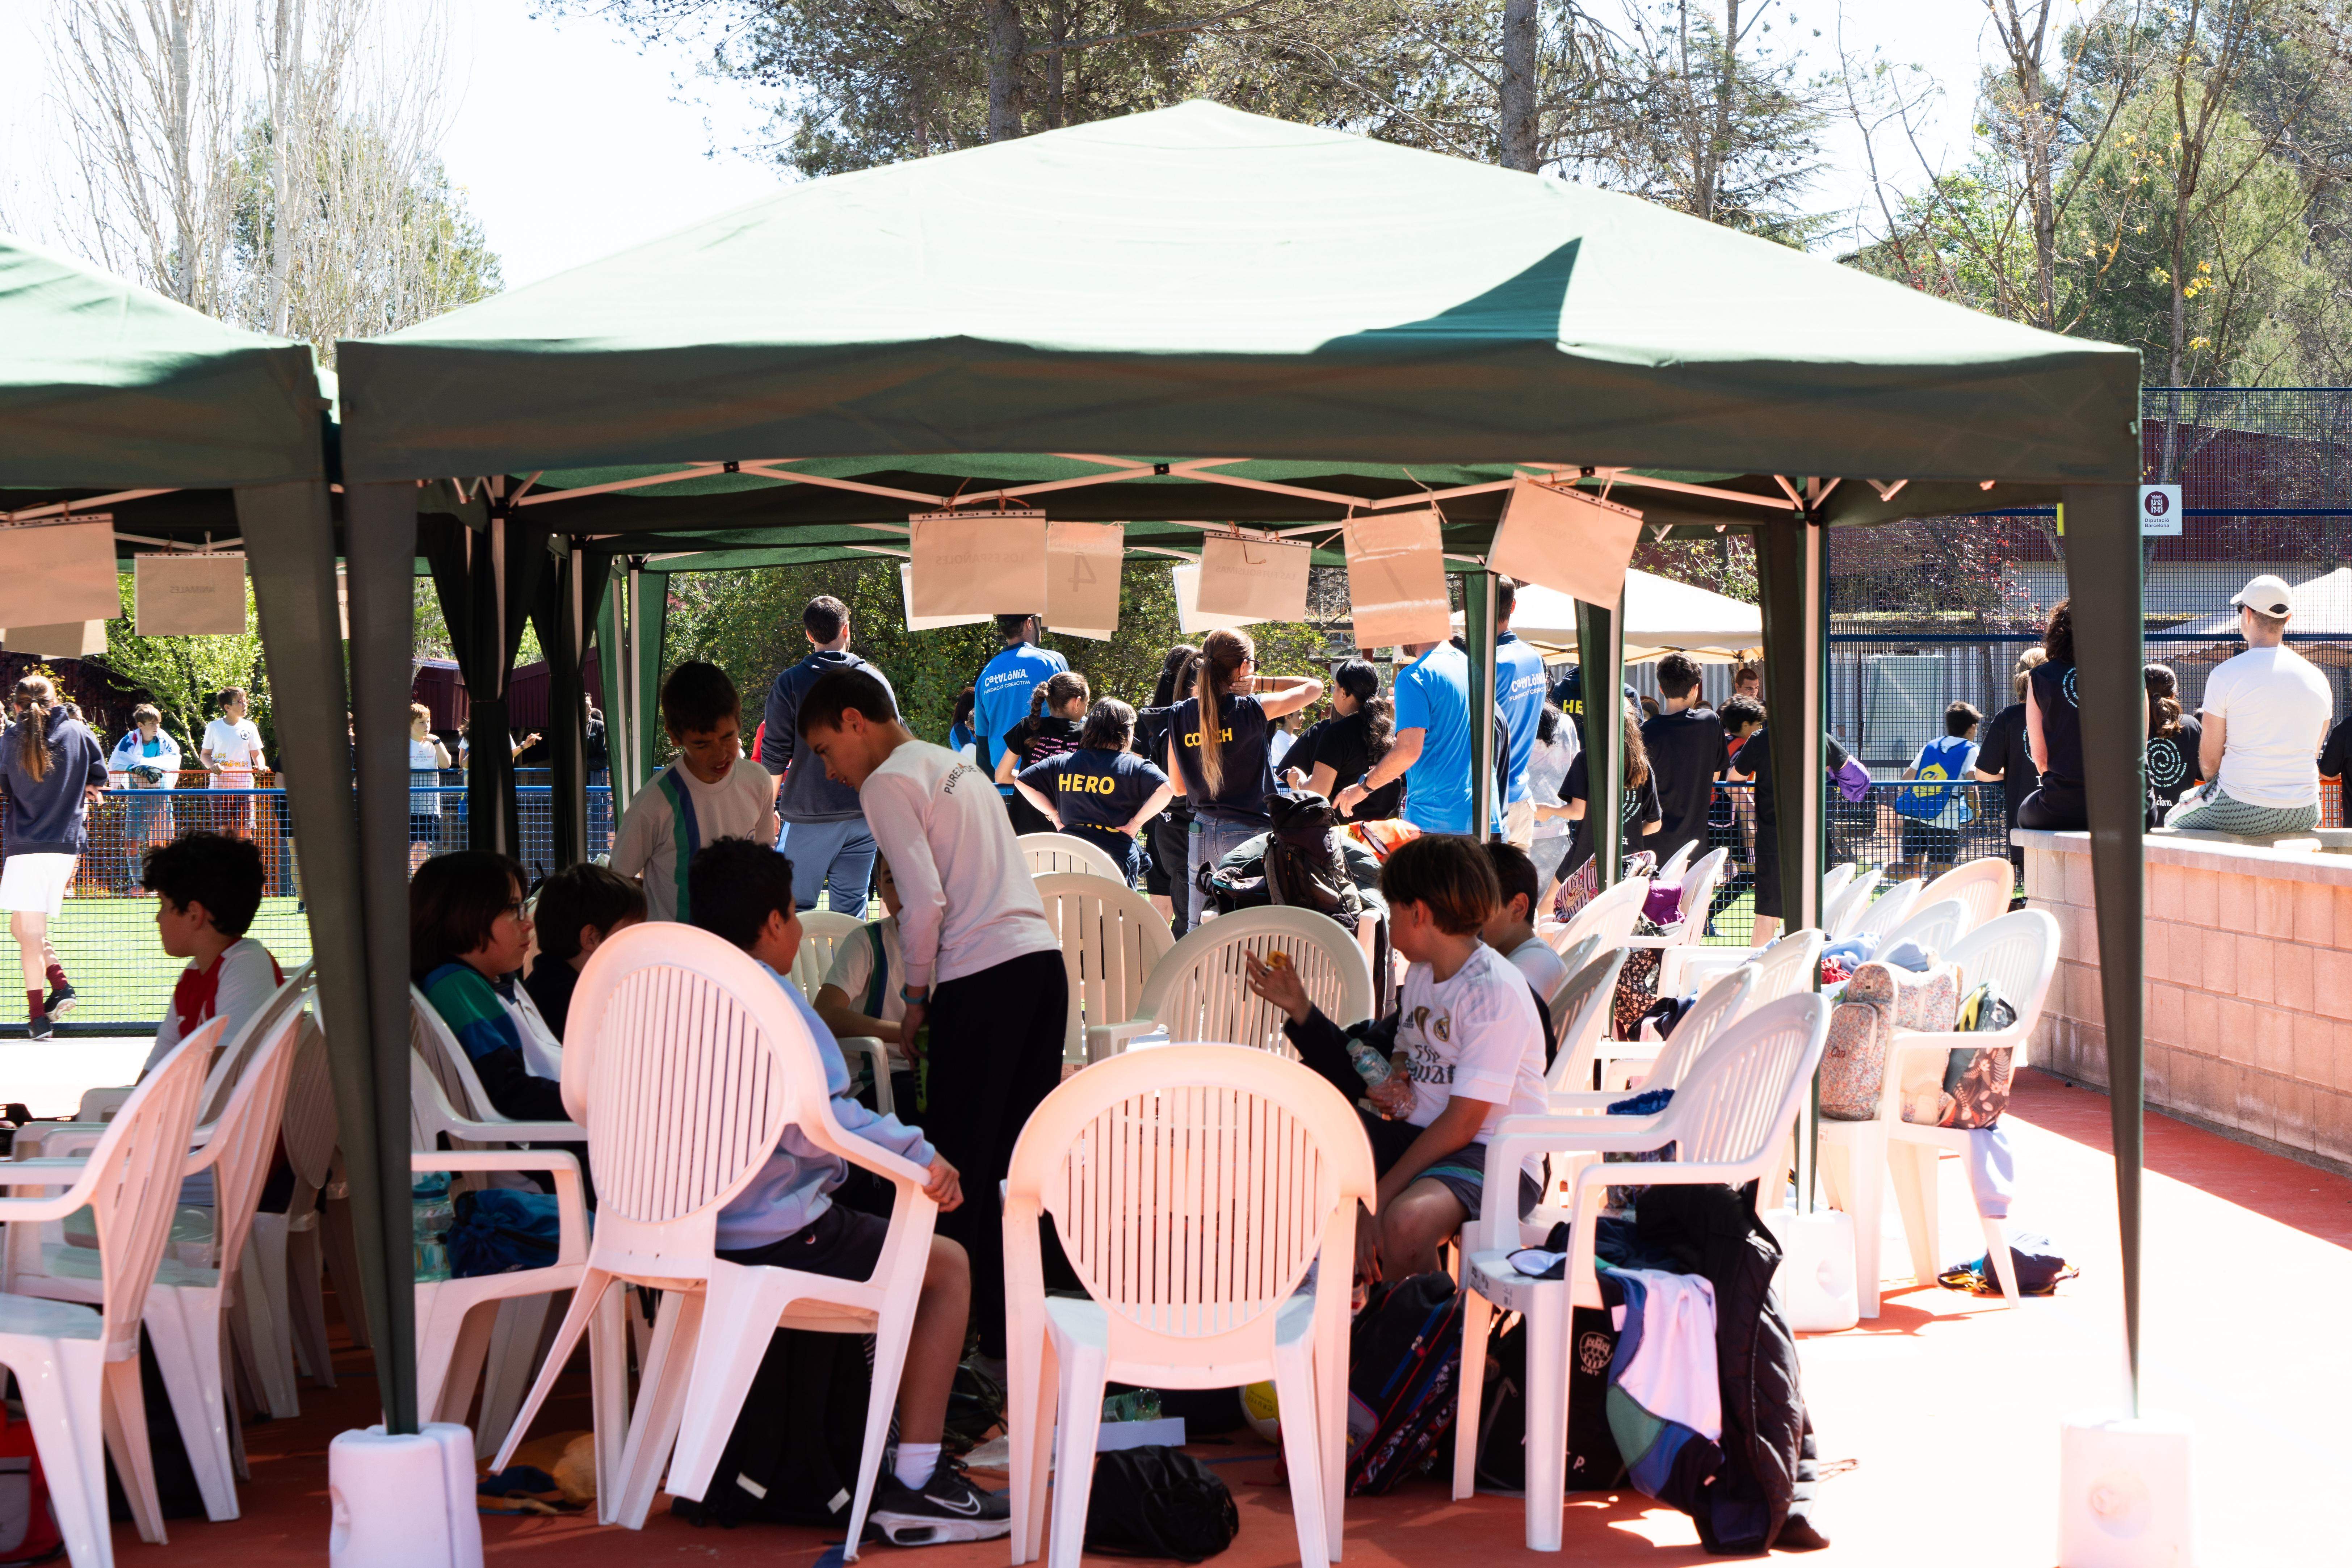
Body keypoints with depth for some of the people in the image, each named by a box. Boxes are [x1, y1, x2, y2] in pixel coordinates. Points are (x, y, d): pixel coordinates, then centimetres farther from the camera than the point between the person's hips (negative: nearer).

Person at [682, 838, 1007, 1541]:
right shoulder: (769, 996, -14)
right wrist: (921, 1155, -21)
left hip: (691, 1231, 9)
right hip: (775, 1237, -9)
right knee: (947, 1264, 3)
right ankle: (915, 1484, -3)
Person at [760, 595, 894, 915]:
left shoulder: (790, 683, -3)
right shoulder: (874, 679, 5)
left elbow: (774, 757, -3)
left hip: (809, 815, -3)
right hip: (864, 814, 3)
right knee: (851, 908, 5)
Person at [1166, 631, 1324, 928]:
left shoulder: (1181, 716, 3)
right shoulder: (1251, 710, -10)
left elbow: (1178, 786, 11)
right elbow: (1314, 686, 2)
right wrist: (1260, 682, 2)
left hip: (1202, 834, 5)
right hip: (1249, 833, -5)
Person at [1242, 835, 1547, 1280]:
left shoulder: (1495, 993, -17)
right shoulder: (1421, 973, 11)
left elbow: (1463, 1122, -20)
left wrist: (1381, 1197, -21)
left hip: (1493, 1156, -9)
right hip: (1421, 1137, 9)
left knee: (1406, 1219, -39)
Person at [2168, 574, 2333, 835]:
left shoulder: (2225, 675, -10)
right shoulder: (2317, 679, 4)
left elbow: (2209, 760, -6)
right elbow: (2312, 755, 13)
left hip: (2241, 815, -5)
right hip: (2304, 816, 5)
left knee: (2173, 822, 24)